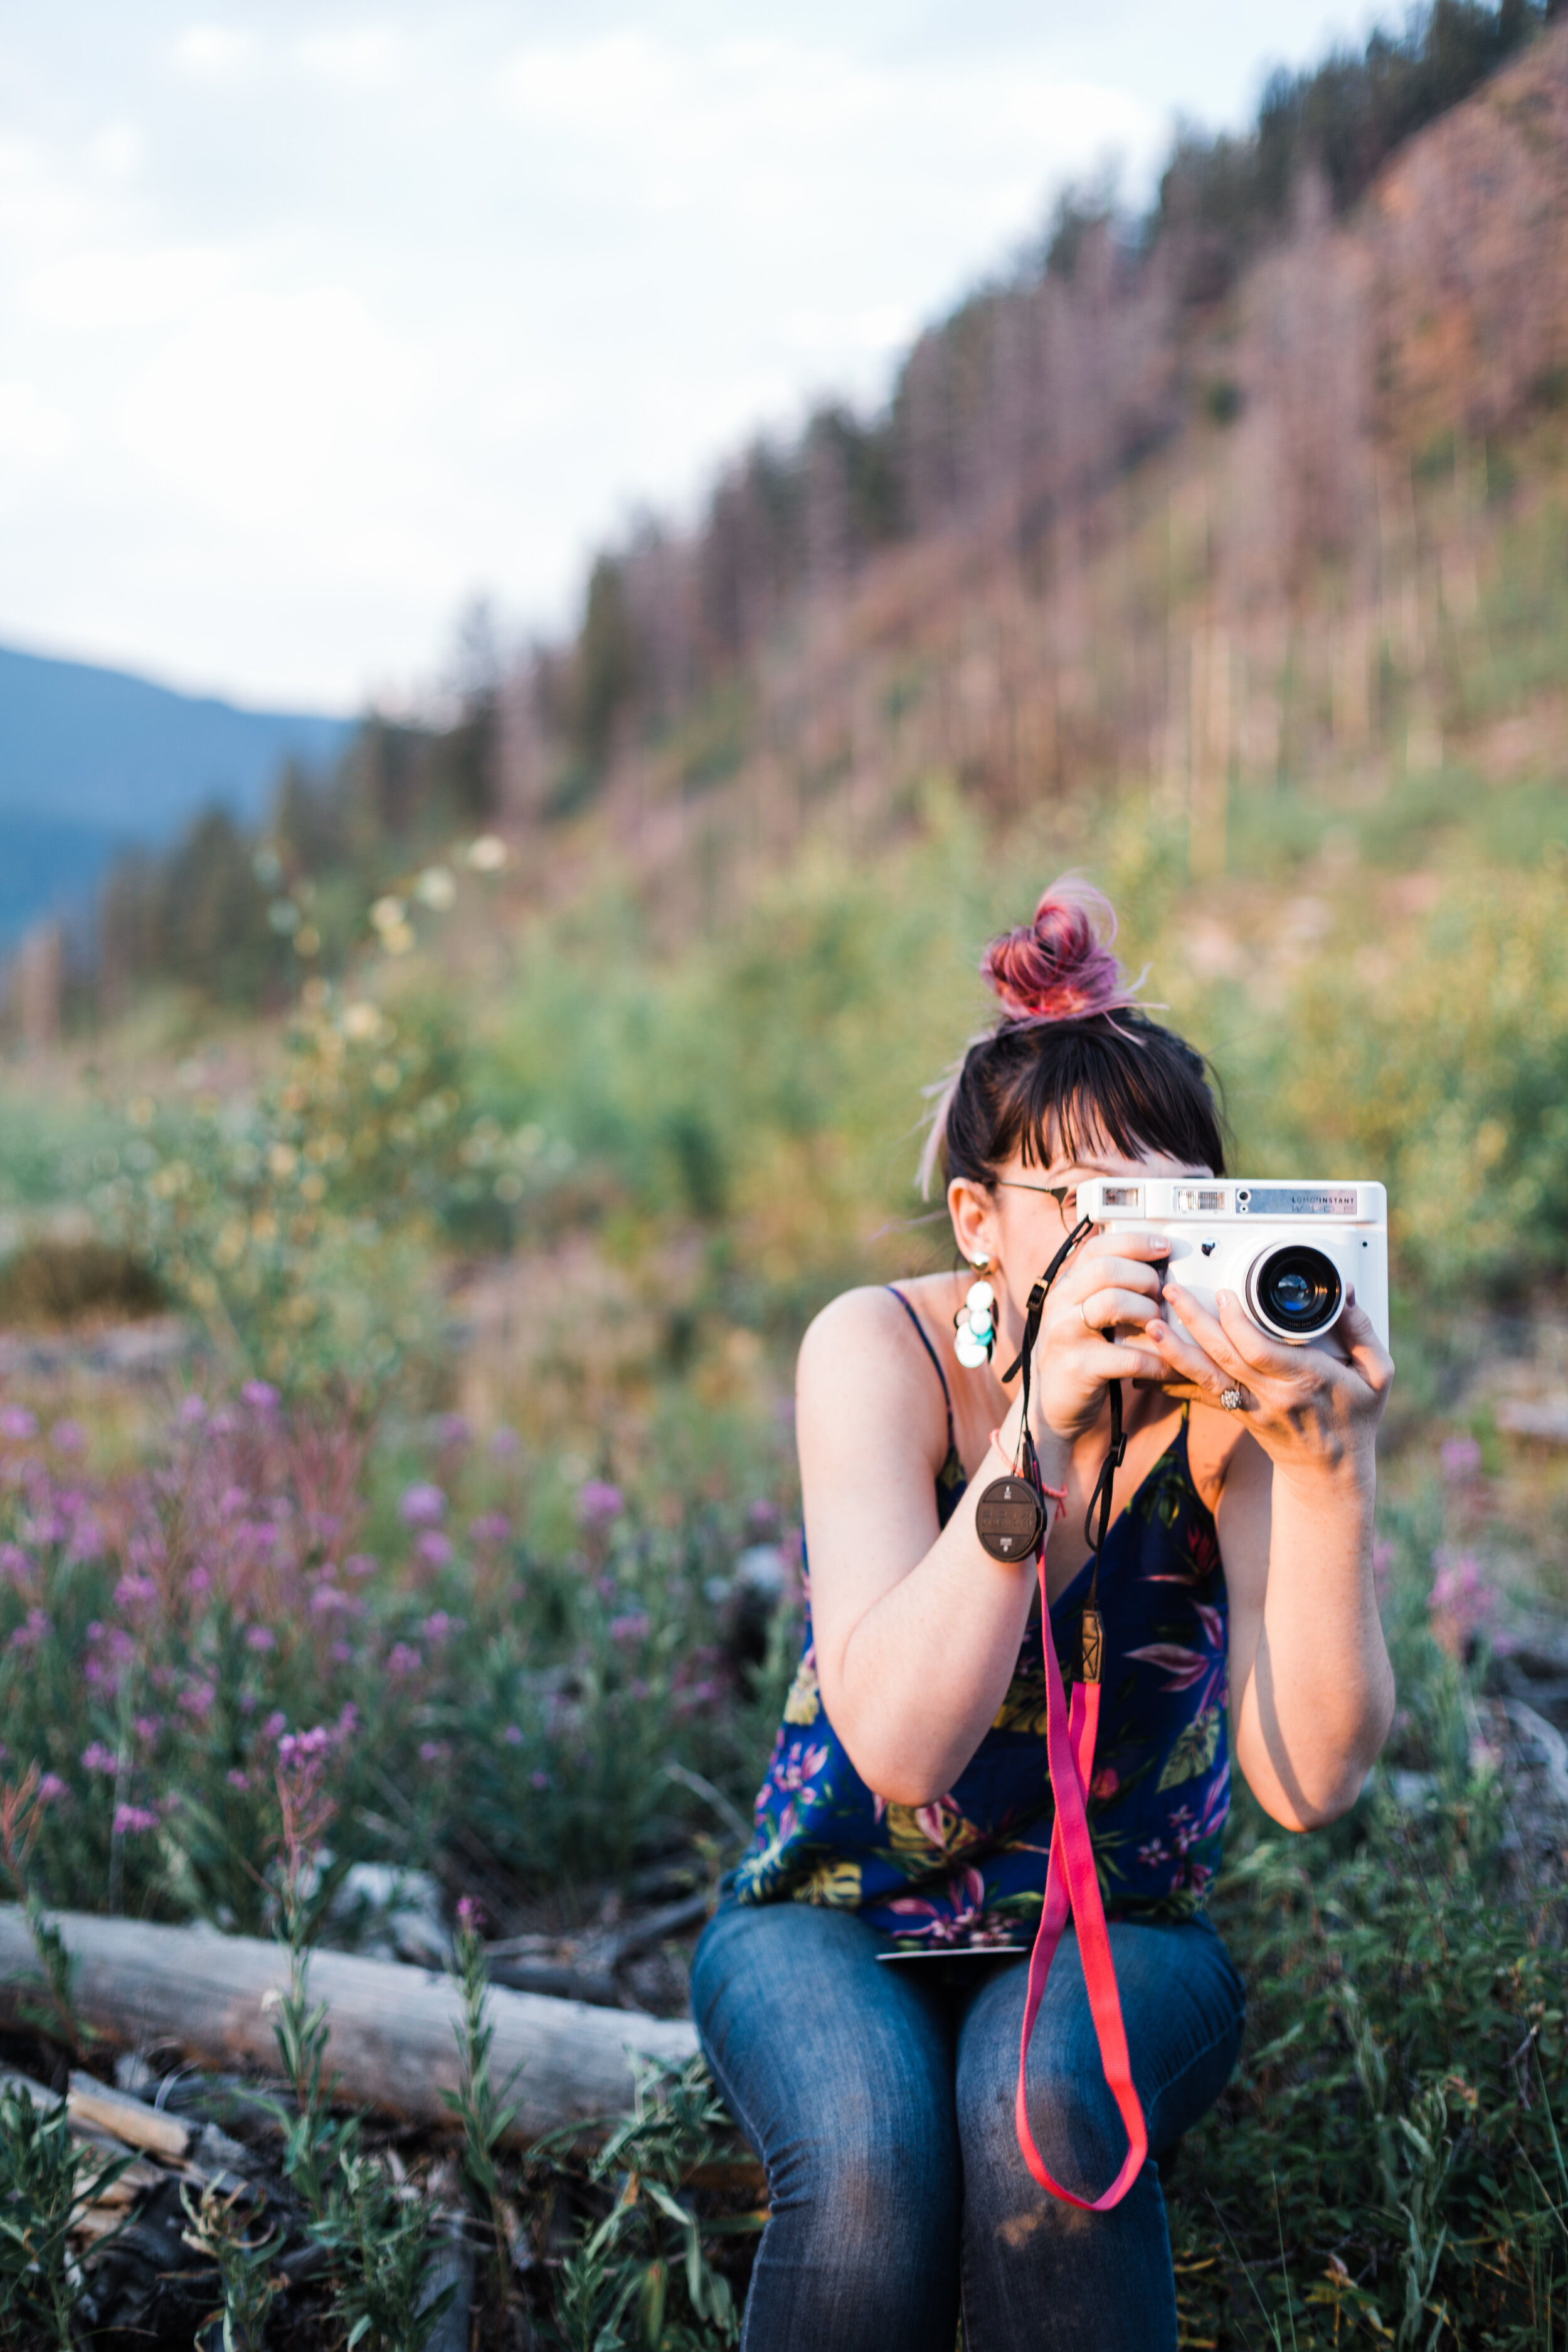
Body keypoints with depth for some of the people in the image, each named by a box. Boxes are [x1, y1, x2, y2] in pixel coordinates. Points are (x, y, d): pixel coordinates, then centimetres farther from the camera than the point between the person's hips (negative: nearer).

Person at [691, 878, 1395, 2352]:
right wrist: (1041, 1431, -41)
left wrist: (1329, 1464, -37)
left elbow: (1306, 1781, -24)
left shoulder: (1240, 1380, -16)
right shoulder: (880, 1353, -18)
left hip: (1119, 1937, 1)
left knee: (1040, 2098, -32)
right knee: (870, 2156, -31)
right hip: (840, 1920, 0)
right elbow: (901, 1747, -30)